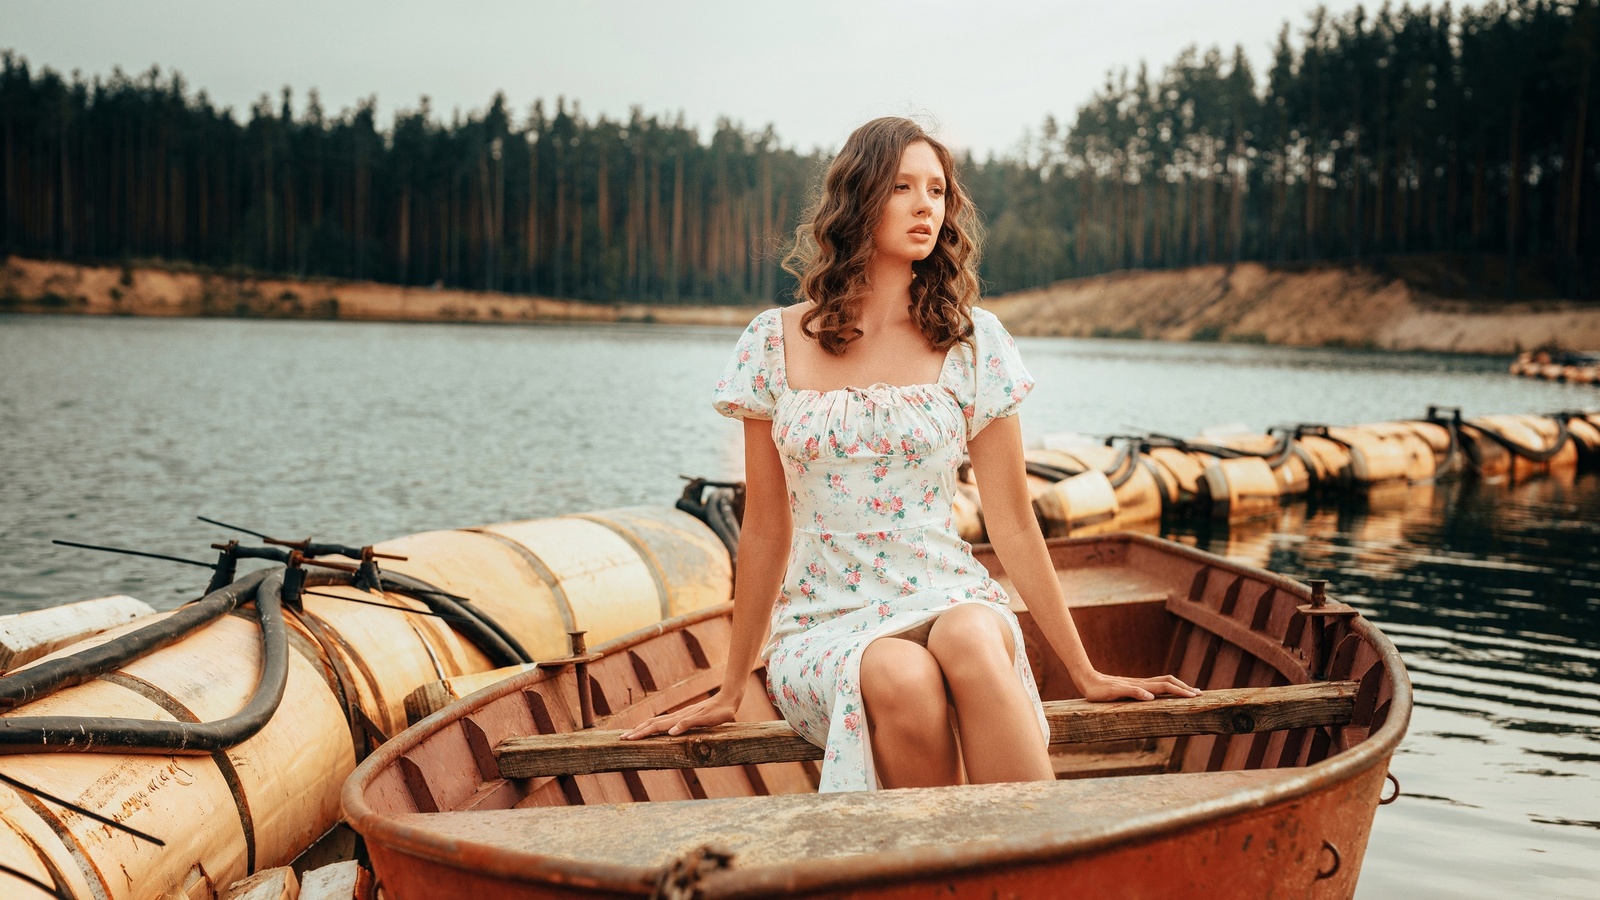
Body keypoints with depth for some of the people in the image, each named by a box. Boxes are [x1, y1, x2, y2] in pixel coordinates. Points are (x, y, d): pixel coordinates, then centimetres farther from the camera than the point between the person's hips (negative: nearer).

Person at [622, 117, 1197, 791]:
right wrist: (729, 693, 12)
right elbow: (765, 530, 9)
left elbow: (1011, 522, 6)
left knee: (968, 639, -35)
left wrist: (1086, 674, 6)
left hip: (949, 602, 0)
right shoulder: (776, 344, 3)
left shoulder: (972, 342, 3)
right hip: (824, 626, 0)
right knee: (901, 678, -34)